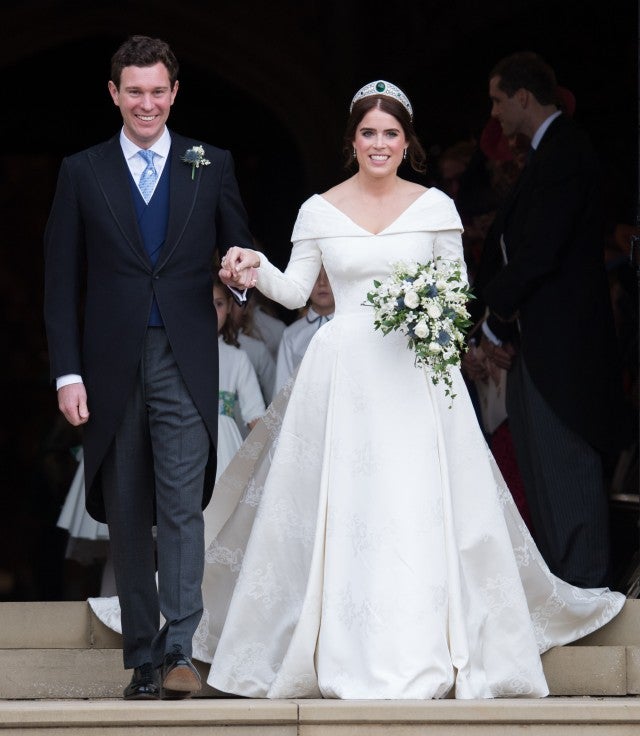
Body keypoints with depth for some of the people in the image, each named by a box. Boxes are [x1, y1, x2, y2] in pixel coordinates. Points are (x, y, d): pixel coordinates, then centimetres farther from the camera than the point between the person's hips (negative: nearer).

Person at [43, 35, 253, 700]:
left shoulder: (211, 166, 8)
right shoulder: (82, 173, 7)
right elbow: (61, 283, 5)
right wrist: (68, 373, -2)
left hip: (184, 363, -1)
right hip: (112, 365, 1)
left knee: (182, 507, -13)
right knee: (127, 519, 6)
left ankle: (178, 651, -15)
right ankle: (141, 659, 13)